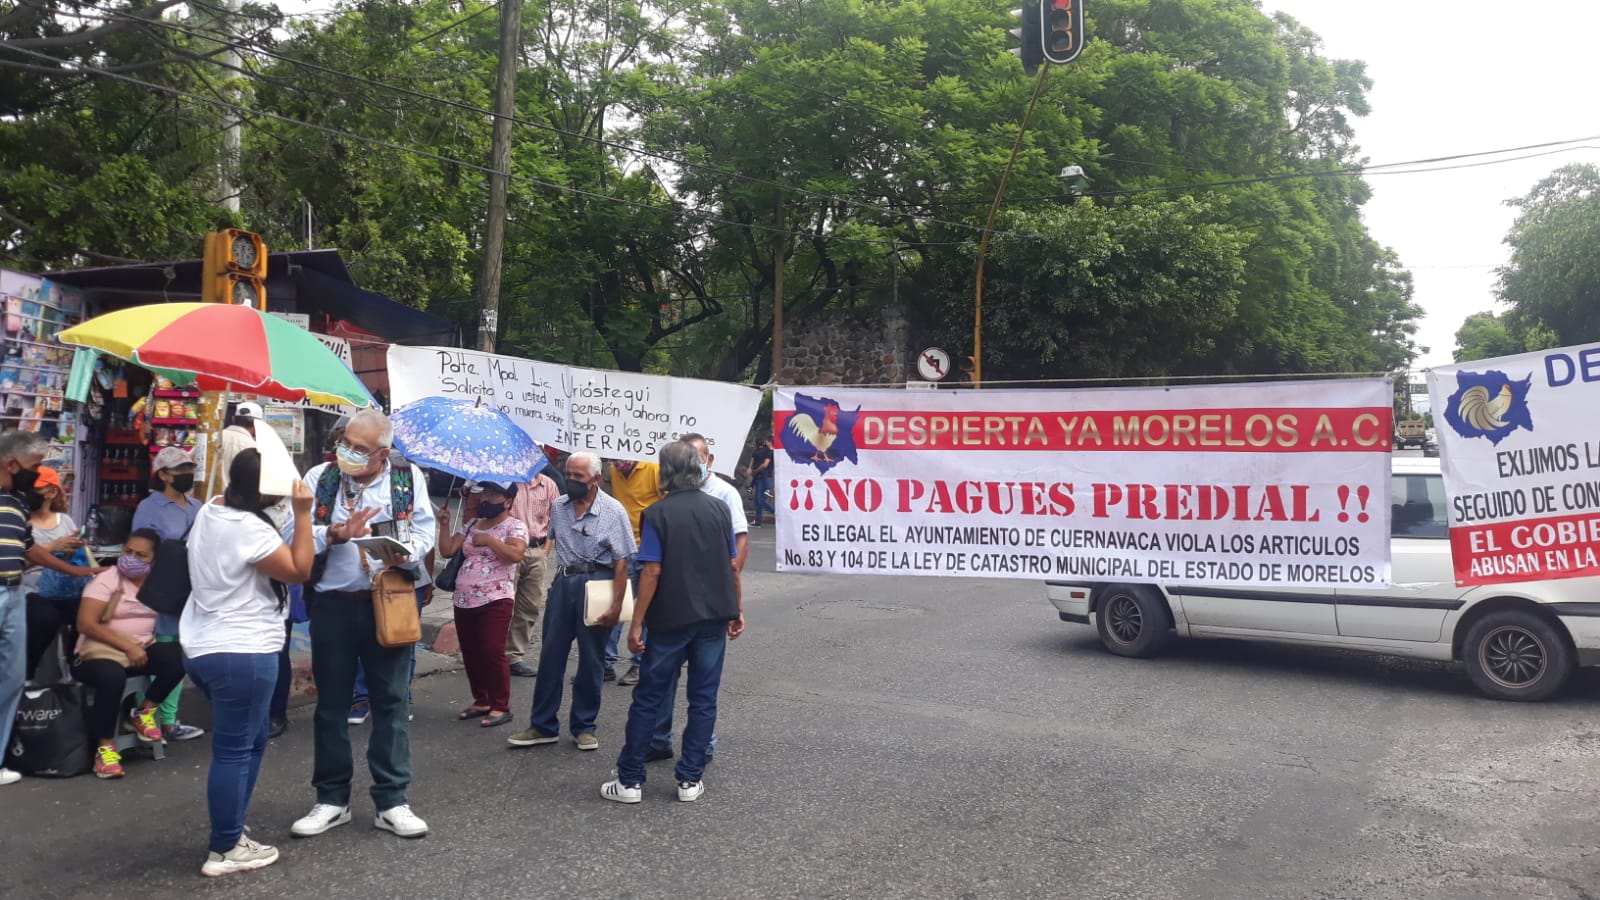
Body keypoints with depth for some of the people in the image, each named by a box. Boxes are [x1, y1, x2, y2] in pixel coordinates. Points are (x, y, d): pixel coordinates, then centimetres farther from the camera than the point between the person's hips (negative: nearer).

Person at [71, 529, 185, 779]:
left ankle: (144, 712, -2)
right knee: (113, 676, -38)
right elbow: (86, 624, -16)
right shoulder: (106, 579, -7)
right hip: (101, 650, -4)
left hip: (142, 648, 5)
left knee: (178, 657, -25)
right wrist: (127, 646, -20)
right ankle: (104, 746, -20)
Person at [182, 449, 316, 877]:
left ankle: (231, 832, 28)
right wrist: (302, 514, -16)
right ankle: (224, 851, 9)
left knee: (251, 741, 20)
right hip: (241, 654, -10)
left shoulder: (211, 511, 9)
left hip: (205, 647, 10)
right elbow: (299, 570, -15)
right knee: (235, 750, 0)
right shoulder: (248, 528, -22)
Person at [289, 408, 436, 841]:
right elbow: (297, 536, -6)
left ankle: (391, 802, 15)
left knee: (392, 701, 5)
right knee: (331, 702, 10)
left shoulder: (409, 478, 0)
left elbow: (424, 531, -1)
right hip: (332, 603, 1)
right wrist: (335, 534, -22)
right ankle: (331, 800, 24)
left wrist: (405, 554, -21)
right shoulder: (319, 477, 0)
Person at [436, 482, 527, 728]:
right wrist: (444, 524, 2)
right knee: (470, 653, 10)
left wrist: (488, 539, -20)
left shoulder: (515, 526, -4)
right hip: (464, 600, 7)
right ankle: (481, 701, 23)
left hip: (495, 600, -7)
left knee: (492, 652, -9)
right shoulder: (471, 525, 16)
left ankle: (500, 707, -1)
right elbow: (447, 550, 10)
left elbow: (516, 554, -21)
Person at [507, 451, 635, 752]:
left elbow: (621, 562, -12)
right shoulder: (558, 507, 6)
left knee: (590, 659, 6)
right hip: (563, 582, 5)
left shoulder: (612, 510, -10)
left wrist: (615, 605, -16)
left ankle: (583, 727, 18)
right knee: (551, 654, 6)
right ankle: (543, 725, 16)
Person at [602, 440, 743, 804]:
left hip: (671, 618, -3)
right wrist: (737, 609, 15)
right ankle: (691, 779, 12)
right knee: (703, 699, 9)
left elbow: (652, 572, -12)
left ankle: (630, 780, 13)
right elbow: (733, 566, 5)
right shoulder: (720, 508, 3)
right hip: (715, 616, 3)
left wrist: (636, 623, -8)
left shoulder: (658, 513, -8)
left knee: (648, 698, 7)